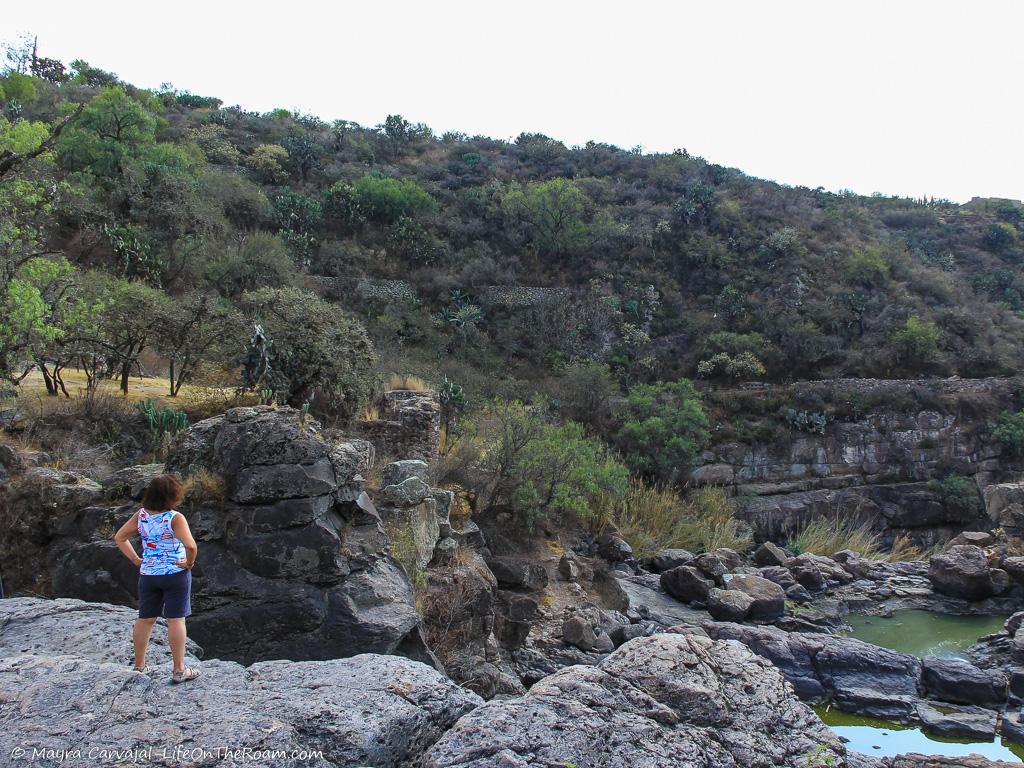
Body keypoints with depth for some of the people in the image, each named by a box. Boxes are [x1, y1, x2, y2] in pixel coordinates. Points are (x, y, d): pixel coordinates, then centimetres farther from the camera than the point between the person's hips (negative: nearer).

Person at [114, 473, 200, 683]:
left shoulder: (141, 516, 0)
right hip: (175, 574, -5)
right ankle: (179, 670, 6)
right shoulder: (175, 518, -18)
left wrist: (136, 559, 8)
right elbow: (190, 545, -30)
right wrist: (189, 563, -12)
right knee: (176, 620, 1)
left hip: (147, 574, 6)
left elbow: (120, 537, 8)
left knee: (145, 620, 15)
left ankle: (139, 666, 27)